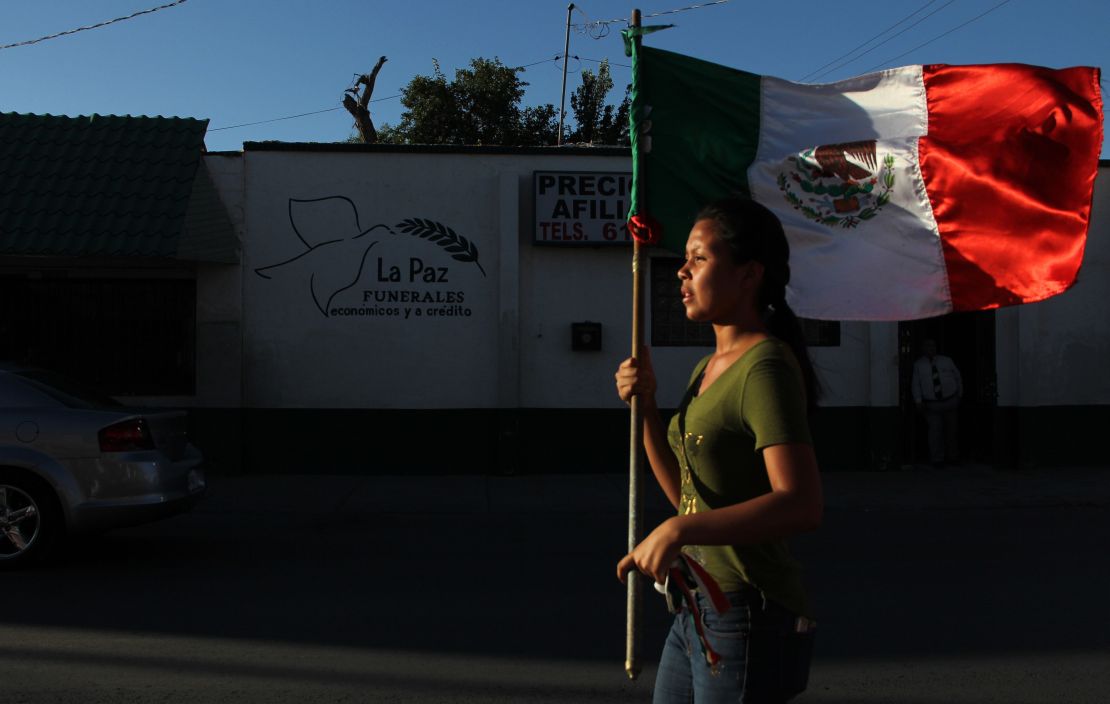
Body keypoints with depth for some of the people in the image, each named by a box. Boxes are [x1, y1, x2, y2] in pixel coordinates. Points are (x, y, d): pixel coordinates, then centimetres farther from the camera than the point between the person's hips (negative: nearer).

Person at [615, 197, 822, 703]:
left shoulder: (766, 367, -17)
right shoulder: (708, 368, 11)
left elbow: (802, 505, -27)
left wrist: (678, 531, -31)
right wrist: (646, 407, 3)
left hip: (749, 615, -9)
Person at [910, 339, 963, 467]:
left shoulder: (946, 361, 4)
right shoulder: (918, 365, 1)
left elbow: (958, 376, 12)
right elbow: (916, 384, -2)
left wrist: (960, 394, 12)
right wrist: (918, 401, -11)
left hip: (950, 401, 2)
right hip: (932, 405, -2)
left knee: (951, 430, 9)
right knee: (935, 430, -8)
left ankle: (953, 456, 23)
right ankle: (937, 460, 0)